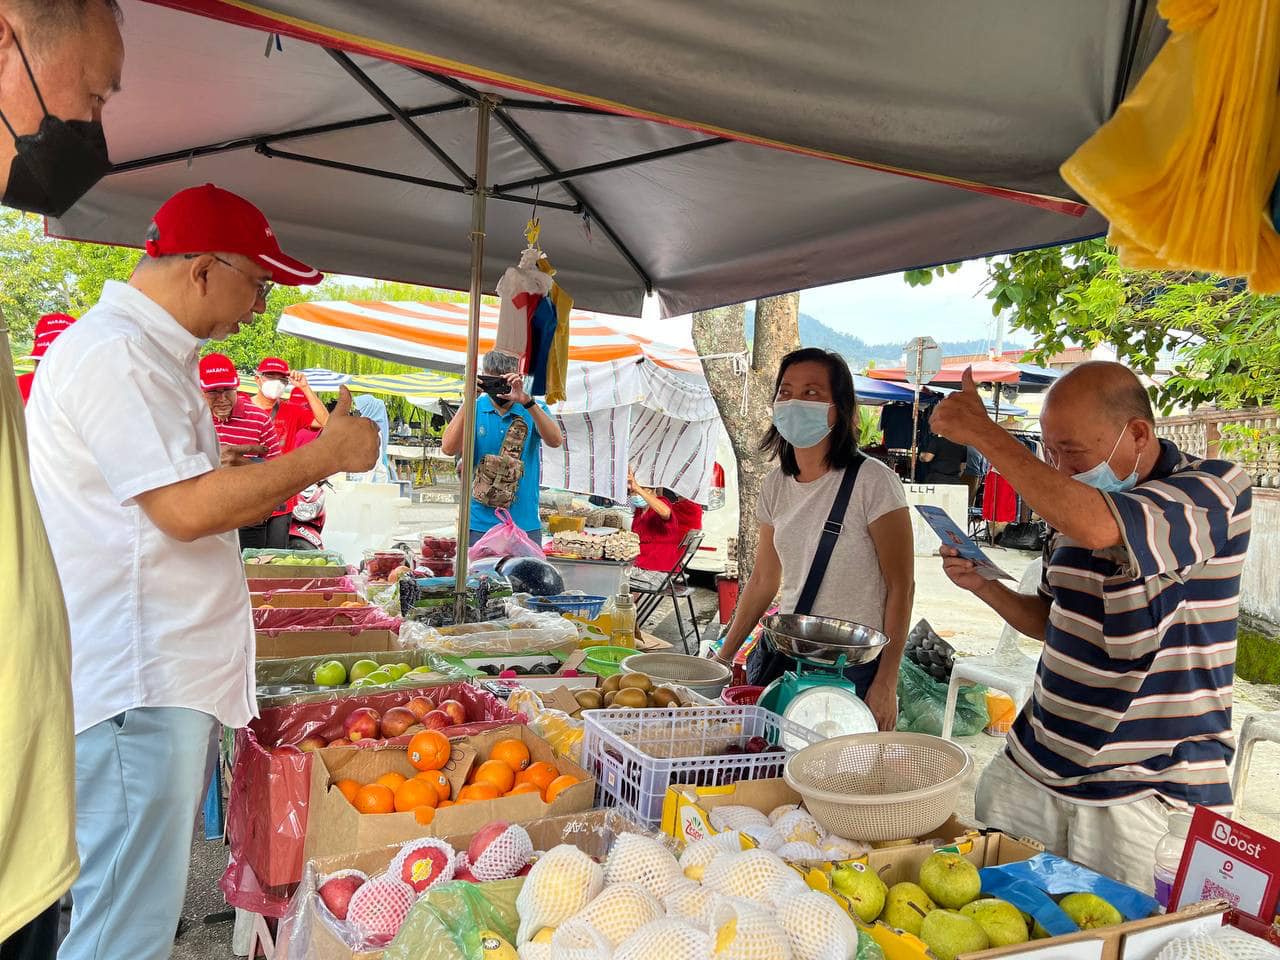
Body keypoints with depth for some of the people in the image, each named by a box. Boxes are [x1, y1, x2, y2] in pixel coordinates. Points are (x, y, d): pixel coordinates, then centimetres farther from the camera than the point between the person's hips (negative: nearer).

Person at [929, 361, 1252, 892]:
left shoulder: (1216, 488, -14)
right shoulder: (1070, 504, 8)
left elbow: (1099, 528, -36)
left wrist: (982, 431, -29)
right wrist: (984, 585, 0)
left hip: (1148, 790, -6)